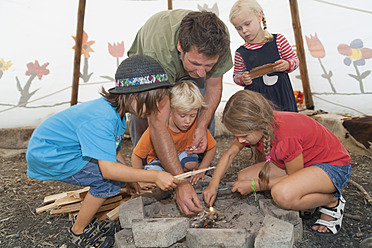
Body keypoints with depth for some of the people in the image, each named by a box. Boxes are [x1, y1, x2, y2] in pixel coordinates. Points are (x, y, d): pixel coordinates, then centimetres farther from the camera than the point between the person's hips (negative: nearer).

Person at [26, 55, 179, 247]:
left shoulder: (116, 113, -2)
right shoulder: (101, 119, -34)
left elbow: (113, 151, 8)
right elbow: (108, 168, -40)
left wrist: (131, 179, 5)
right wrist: (155, 176, -37)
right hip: (45, 155, -9)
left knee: (118, 172, 4)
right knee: (108, 180, -20)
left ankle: (84, 219, 24)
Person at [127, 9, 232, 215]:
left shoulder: (218, 37, -35)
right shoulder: (157, 51, -47)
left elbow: (214, 85, -19)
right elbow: (157, 124, -49)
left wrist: (201, 127, -31)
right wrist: (180, 183, -52)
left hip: (187, 74, 3)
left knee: (205, 120, -12)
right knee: (142, 122, -20)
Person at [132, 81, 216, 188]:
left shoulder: (196, 124, -26)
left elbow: (211, 148, -11)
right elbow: (136, 155, -21)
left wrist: (201, 170, -19)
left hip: (181, 153, 2)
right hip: (159, 158, -1)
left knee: (191, 164, -32)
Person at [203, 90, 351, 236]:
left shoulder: (287, 135, -37)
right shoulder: (252, 128, -13)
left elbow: (294, 177, -21)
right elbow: (229, 154, 0)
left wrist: (254, 185, -19)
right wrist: (213, 185, -10)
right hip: (302, 163, 8)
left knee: (282, 194, -38)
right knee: (243, 177, -5)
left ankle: (332, 201, -7)